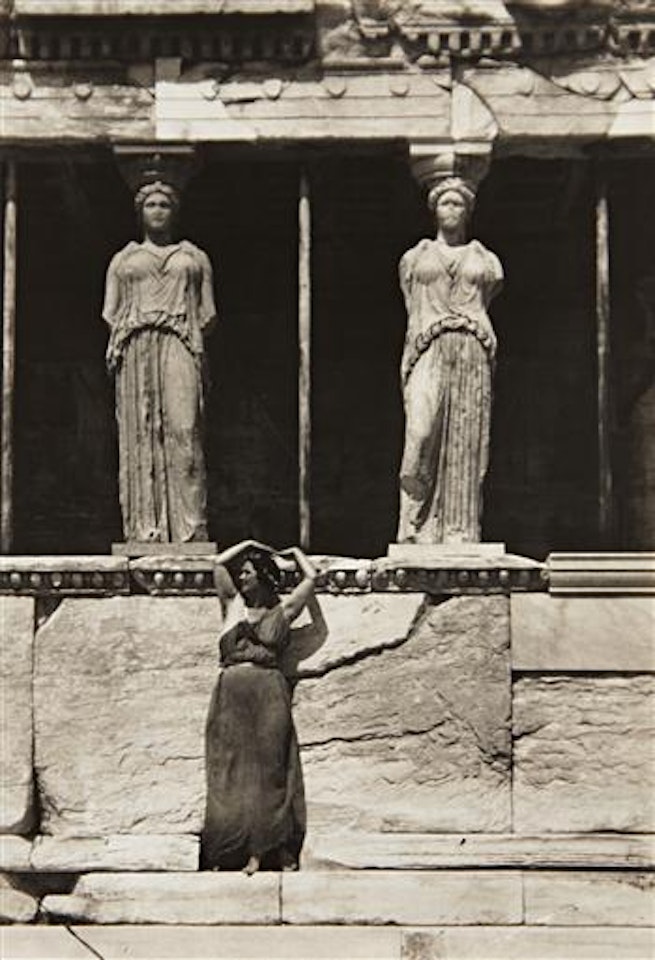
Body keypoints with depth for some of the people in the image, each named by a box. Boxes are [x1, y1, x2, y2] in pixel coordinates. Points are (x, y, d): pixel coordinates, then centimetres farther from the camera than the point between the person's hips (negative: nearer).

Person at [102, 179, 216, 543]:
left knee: (183, 429, -15)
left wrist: (195, 341, -1)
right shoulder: (123, 260, 22)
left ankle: (189, 528, -19)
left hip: (179, 345, -1)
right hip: (134, 346, 1)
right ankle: (144, 529, -9)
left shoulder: (194, 257, 20)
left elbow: (206, 315, 15)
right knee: (139, 433, -8)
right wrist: (119, 345, 0)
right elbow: (111, 314, 16)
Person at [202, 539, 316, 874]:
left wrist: (295, 552, 24)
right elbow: (219, 563, 19)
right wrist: (249, 544, 27)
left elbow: (310, 577, 8)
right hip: (230, 696, 2)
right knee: (230, 774, -3)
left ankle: (262, 850, -9)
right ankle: (227, 852, -6)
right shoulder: (234, 605, 18)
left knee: (268, 770, -6)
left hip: (268, 697, -2)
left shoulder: (281, 611, 12)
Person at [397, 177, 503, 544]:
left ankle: (460, 535, -5)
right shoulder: (414, 258, 16)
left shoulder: (486, 261, 17)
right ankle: (416, 530, -18)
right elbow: (413, 316, 15)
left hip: (472, 353, 1)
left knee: (466, 443, -5)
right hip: (429, 351, -1)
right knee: (422, 432, -20)